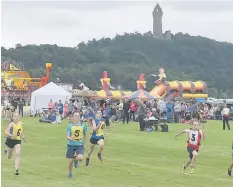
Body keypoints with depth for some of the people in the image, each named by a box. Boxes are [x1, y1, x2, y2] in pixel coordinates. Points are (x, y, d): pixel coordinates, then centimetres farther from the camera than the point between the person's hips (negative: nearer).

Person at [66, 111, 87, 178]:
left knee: (80, 158, -25)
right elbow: (67, 136, -9)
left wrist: (84, 144, 18)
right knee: (70, 161, 2)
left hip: (80, 145, 0)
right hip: (71, 145, 0)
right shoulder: (70, 125, -4)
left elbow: (84, 135, 16)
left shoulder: (83, 125, 0)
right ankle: (70, 173, 27)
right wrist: (71, 138, -31)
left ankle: (76, 159, 13)